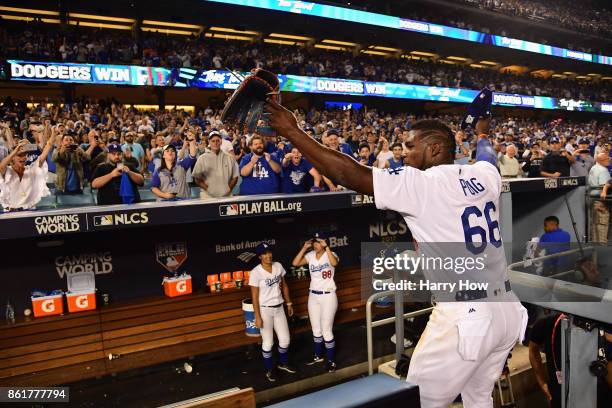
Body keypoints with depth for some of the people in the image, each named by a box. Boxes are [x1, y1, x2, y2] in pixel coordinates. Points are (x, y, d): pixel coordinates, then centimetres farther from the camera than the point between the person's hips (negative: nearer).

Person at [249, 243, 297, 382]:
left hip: (279, 308, 5)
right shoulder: (255, 272, -18)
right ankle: (269, 370, 30)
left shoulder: (278, 266, -2)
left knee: (285, 339, 13)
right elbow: (254, 296, -15)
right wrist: (257, 317, -15)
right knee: (268, 342, 7)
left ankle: (283, 363, 40)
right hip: (265, 310, -5)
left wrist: (289, 303, 13)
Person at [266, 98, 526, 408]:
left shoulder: (420, 184, -12)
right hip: (509, 312, 8)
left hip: (464, 319, -8)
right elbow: (487, 155, 33)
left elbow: (347, 173, -14)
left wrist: (292, 132, -7)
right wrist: (482, 133, 56)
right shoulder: (484, 175, 7)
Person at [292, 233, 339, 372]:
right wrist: (304, 248, -13)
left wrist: (326, 247, -34)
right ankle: (318, 356, 36)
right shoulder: (310, 255, 1)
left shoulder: (330, 254, -12)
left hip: (328, 296, -5)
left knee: (326, 331, -1)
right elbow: (295, 263, -10)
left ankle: (331, 361, 15)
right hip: (313, 296, 5)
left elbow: (334, 263, -35)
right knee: (316, 329, 17)